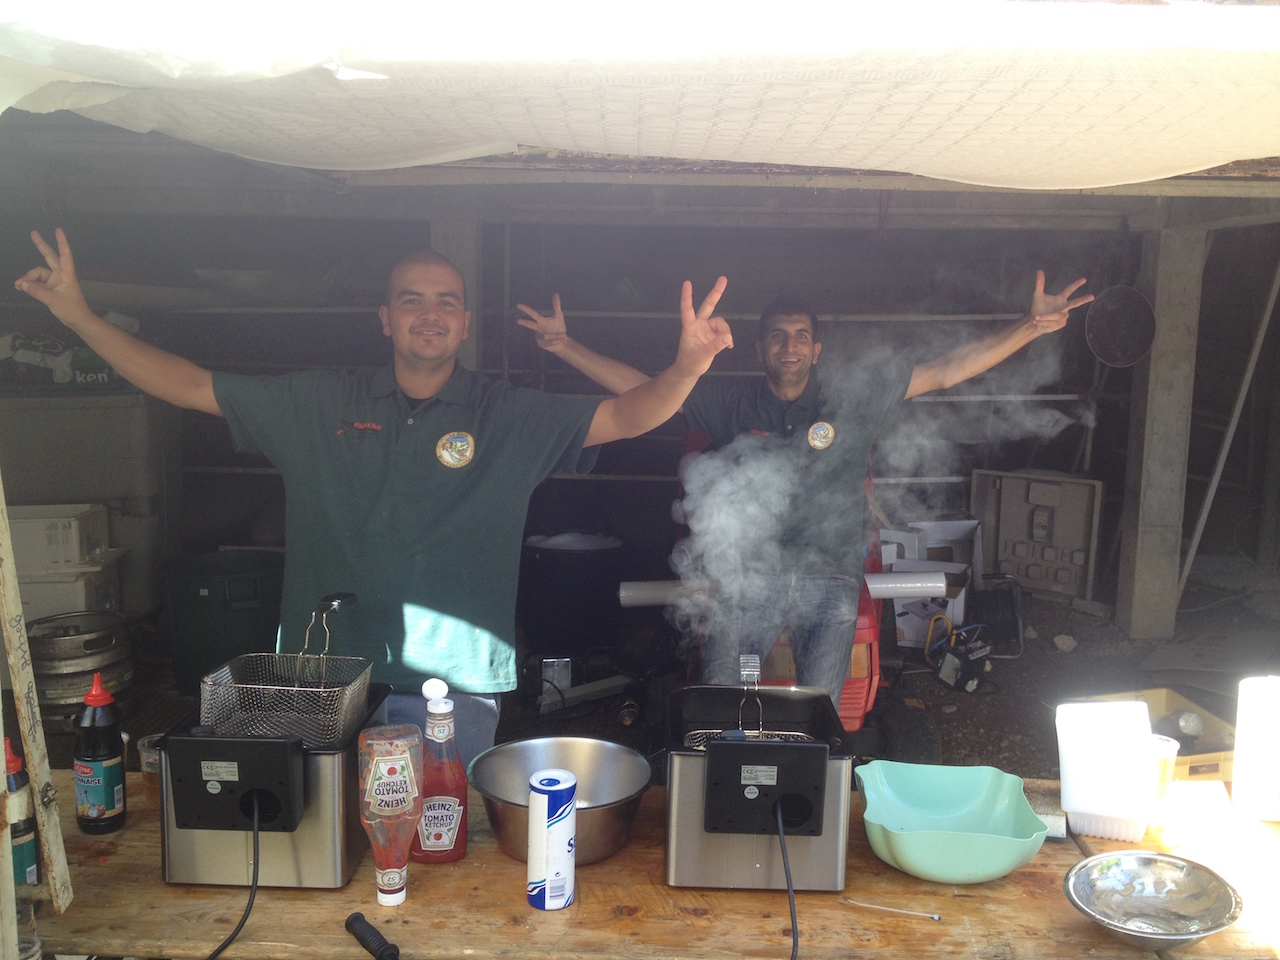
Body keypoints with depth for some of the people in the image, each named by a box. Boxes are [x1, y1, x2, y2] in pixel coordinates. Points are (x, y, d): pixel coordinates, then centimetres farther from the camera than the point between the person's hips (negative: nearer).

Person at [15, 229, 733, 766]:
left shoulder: (512, 417, -1)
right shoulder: (318, 406, 4)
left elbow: (624, 417, -10)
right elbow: (189, 386, 7)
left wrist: (688, 366, -28)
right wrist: (80, 316, 2)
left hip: (454, 691, -1)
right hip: (327, 684, 2)